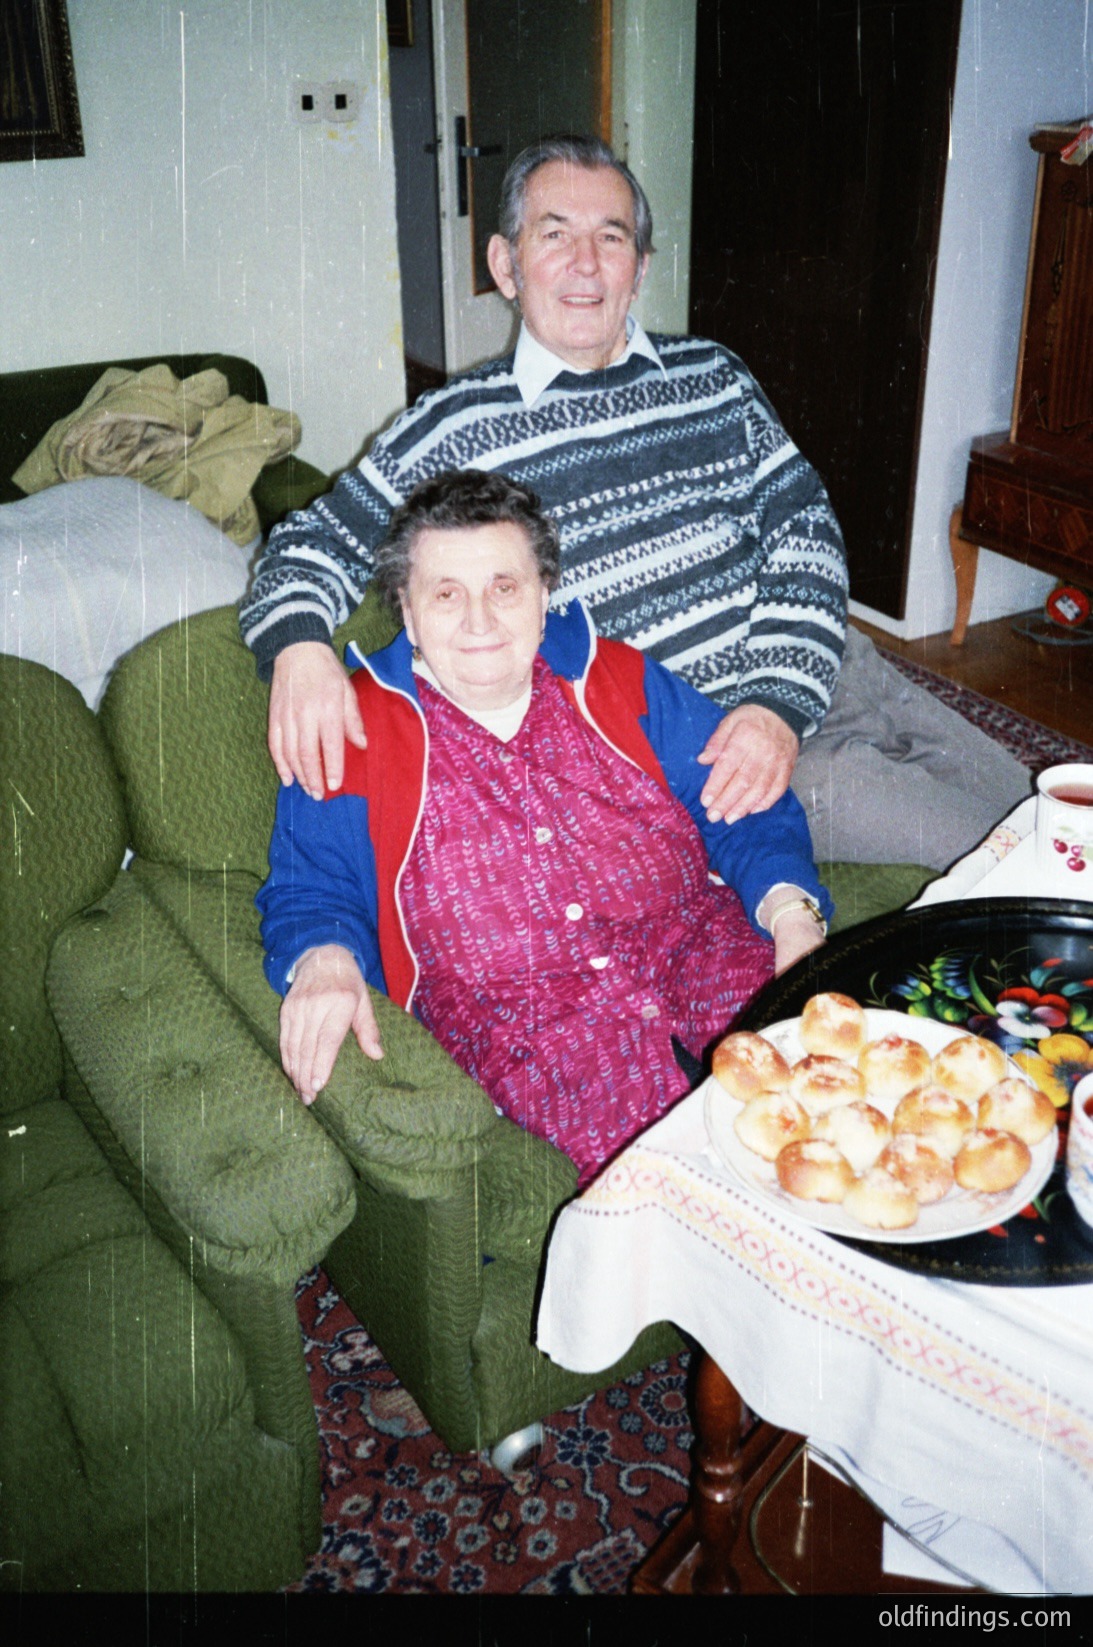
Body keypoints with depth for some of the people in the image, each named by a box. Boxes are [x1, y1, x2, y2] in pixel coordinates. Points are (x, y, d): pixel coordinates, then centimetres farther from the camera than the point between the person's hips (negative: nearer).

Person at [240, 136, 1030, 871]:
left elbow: (805, 523, 3)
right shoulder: (461, 427, -2)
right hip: (688, 739, -5)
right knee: (986, 845, -12)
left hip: (821, 668, 6)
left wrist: (781, 700, -14)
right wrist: (299, 646, -25)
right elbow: (318, 545, 1)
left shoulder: (713, 375, 8)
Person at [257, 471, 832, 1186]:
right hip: (511, 1005, -2)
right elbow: (311, 891, 10)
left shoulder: (626, 682, 16)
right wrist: (324, 962, -14)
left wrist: (791, 912, -6)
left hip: (694, 940, 3)